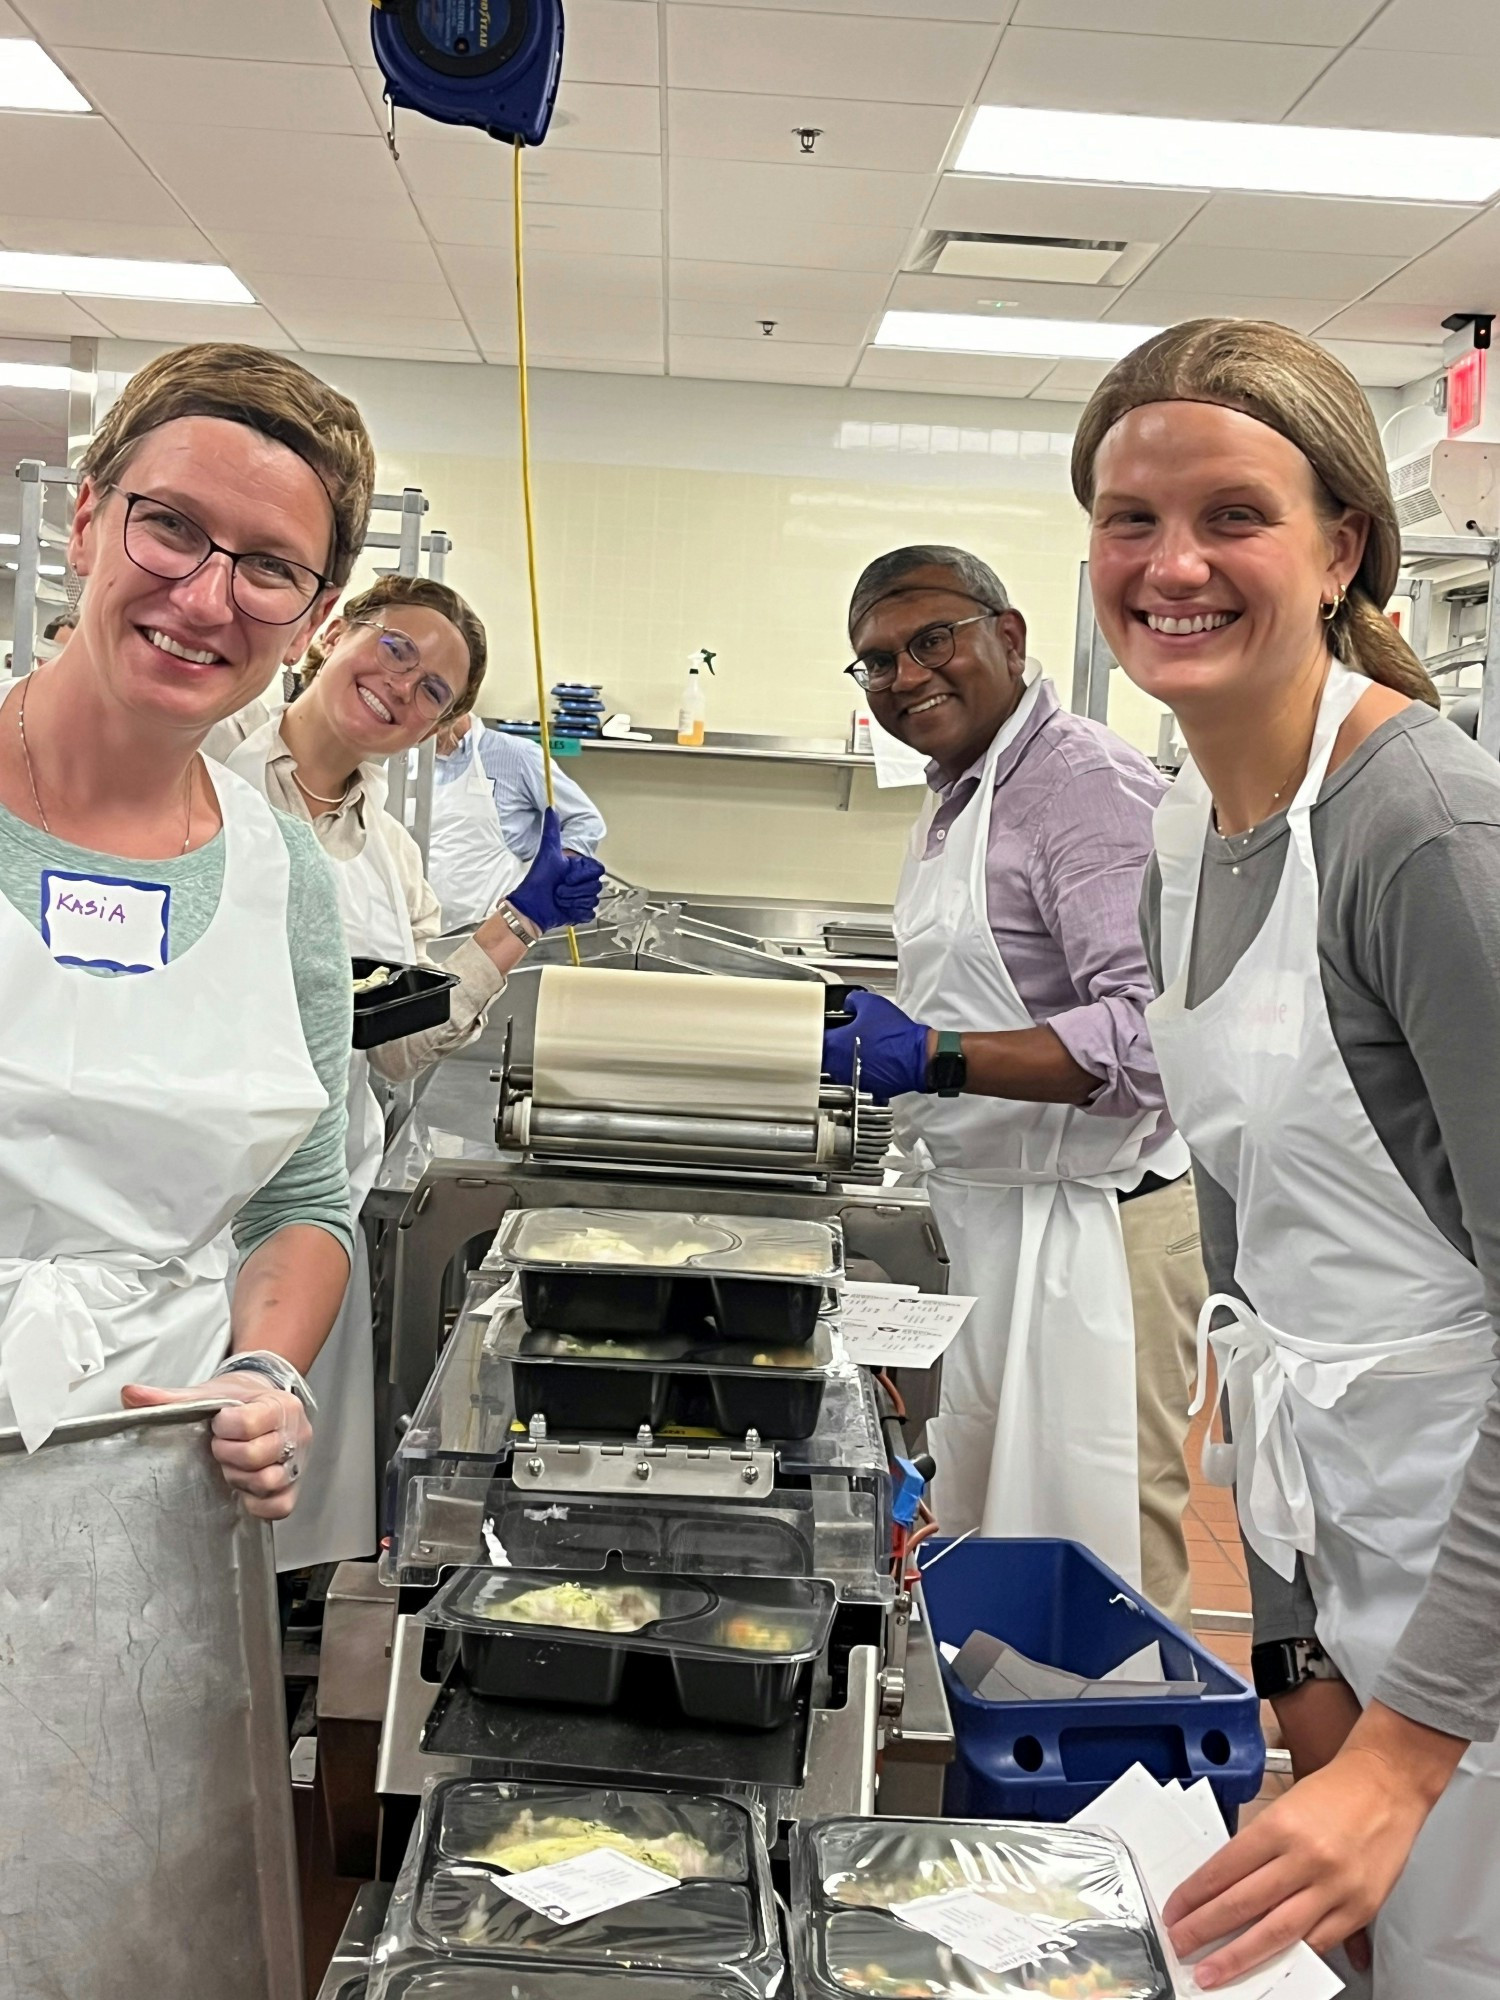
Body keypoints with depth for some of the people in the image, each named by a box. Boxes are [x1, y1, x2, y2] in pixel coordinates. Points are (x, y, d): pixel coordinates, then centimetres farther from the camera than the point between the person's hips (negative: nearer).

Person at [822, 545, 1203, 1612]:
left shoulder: (1088, 781, -16)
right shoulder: (958, 797, 15)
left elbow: (1152, 1028, -28)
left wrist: (936, 1059, -32)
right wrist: (873, 1042, 13)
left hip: (1085, 1229, -10)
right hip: (990, 1219, 10)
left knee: (1095, 1552, -1)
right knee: (979, 1530, 17)